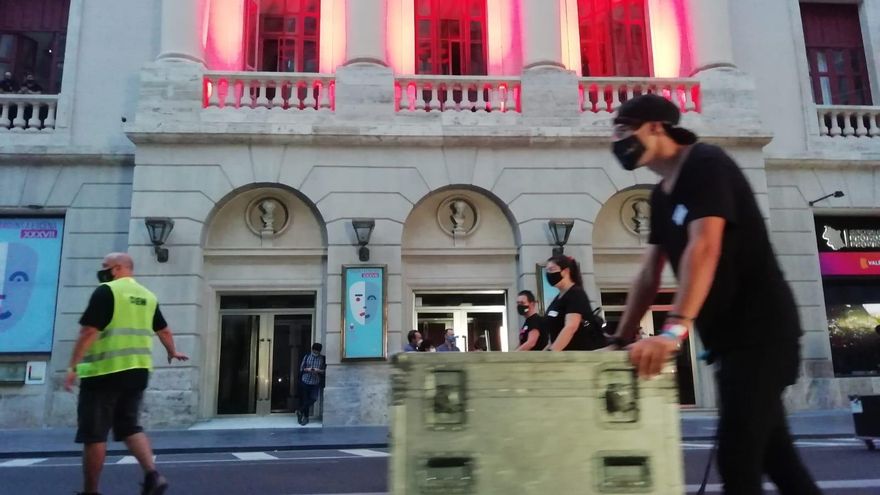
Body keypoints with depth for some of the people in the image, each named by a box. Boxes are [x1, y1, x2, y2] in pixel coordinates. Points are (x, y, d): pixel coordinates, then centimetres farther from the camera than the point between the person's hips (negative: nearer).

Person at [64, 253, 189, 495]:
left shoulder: (106, 291, -7)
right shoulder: (148, 297, 14)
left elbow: (89, 332, -15)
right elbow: (164, 331, 25)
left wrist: (73, 366, -12)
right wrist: (172, 352, 42)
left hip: (105, 371, -7)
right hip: (138, 372, 7)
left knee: (94, 433, 4)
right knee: (129, 427, 14)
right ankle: (153, 474, -1)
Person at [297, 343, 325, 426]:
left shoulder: (323, 359, 0)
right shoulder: (307, 357, 4)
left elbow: (325, 371, -1)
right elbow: (301, 368, 5)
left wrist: (318, 370, -18)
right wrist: (307, 369, -13)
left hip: (316, 383, -1)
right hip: (305, 381, 1)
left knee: (313, 399, -11)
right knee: (305, 399, 4)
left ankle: (300, 411, 10)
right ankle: (305, 417, 17)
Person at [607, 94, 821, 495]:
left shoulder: (705, 164, -12)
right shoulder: (661, 195, 15)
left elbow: (705, 248, -27)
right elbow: (649, 275, 14)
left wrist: (673, 330, -37)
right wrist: (621, 340, 8)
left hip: (760, 331, -9)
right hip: (731, 337, 9)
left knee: (737, 458, -11)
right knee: (772, 454, 15)